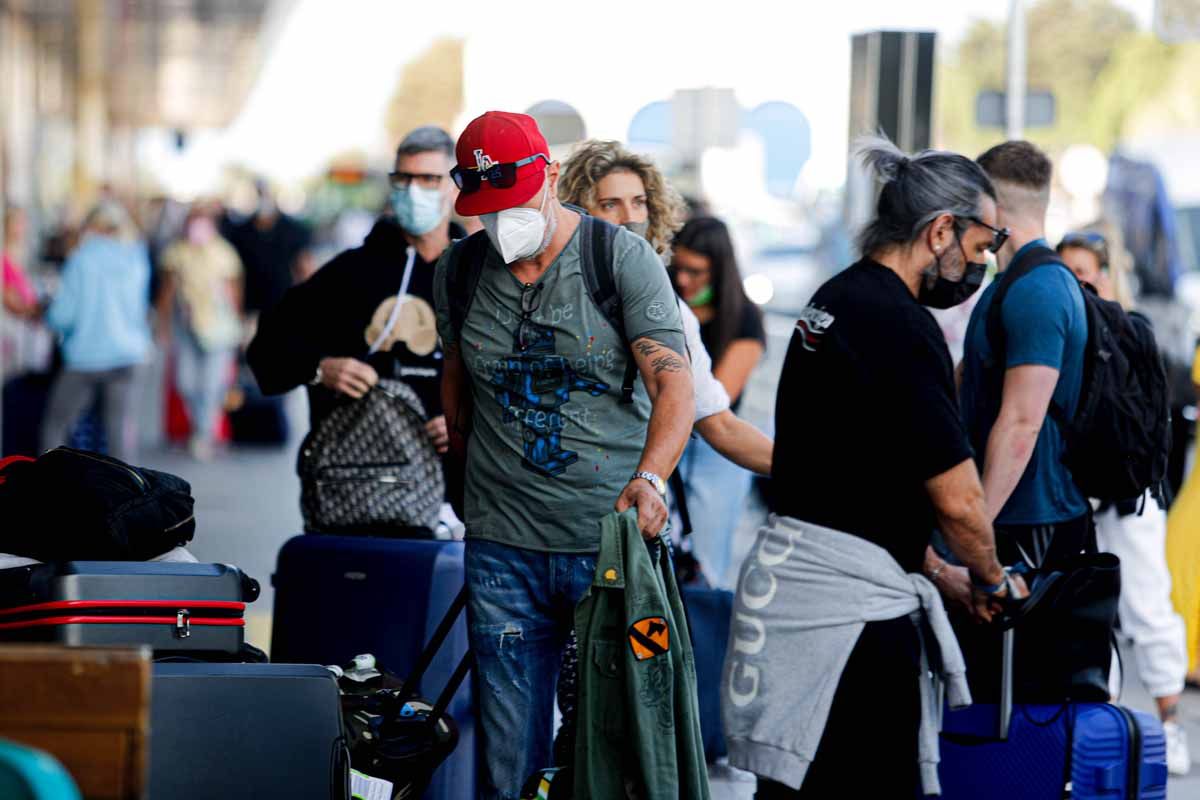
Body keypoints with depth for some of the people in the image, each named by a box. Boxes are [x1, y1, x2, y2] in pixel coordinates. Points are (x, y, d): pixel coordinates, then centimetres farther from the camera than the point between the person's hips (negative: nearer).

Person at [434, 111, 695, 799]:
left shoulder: (624, 258, -4)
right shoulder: (459, 272, 8)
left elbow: (675, 381, -12)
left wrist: (650, 477, -28)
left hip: (613, 539, -3)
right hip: (504, 548, 3)